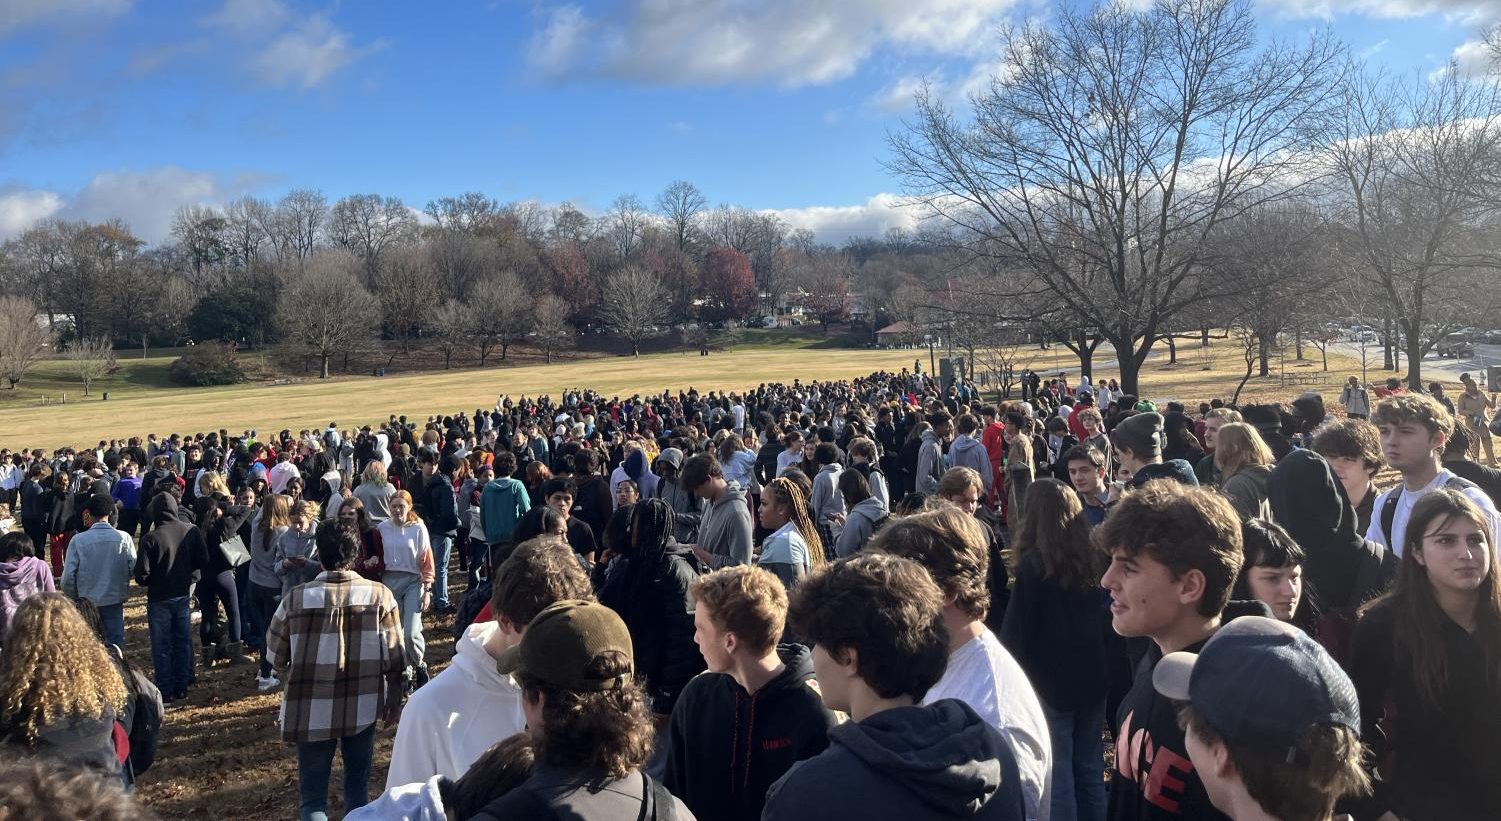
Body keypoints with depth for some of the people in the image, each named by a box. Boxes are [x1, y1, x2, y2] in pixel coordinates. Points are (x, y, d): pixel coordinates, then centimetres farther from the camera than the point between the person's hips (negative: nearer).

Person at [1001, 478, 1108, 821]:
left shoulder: (1033, 565, -15)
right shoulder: (1093, 559, 1)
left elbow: (1016, 631, -11)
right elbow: (1104, 621, 10)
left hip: (1049, 682, -6)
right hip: (1091, 679, 6)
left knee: (1057, 776, 3)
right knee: (1090, 770, 16)